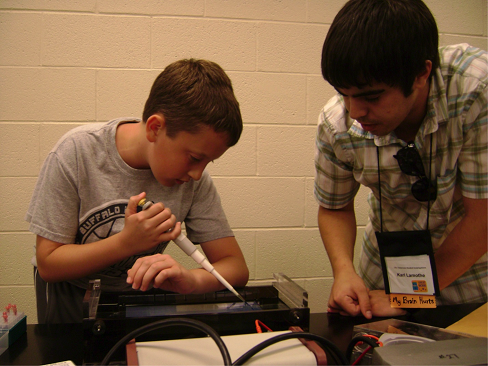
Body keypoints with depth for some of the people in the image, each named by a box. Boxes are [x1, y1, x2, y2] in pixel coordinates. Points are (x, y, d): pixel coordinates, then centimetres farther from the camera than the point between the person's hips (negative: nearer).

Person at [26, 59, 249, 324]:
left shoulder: (194, 178, -16)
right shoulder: (77, 152, -22)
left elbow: (236, 267, -16)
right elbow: (48, 265, -16)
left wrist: (192, 279, -38)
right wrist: (127, 242, -31)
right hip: (70, 294, -2)